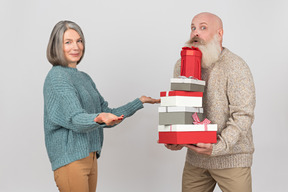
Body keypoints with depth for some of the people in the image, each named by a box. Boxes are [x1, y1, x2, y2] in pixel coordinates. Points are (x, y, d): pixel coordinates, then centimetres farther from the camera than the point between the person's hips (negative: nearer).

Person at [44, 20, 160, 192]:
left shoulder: (84, 78, 18)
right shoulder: (57, 77, -9)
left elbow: (108, 115, 21)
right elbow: (75, 119, -22)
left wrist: (139, 102, 22)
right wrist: (99, 118, -41)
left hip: (90, 157, 8)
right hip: (70, 158, -8)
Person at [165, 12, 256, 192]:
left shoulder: (235, 66, -13)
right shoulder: (182, 65, 6)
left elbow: (243, 115, -18)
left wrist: (218, 146, -28)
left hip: (231, 157, -5)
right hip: (195, 157, 5)